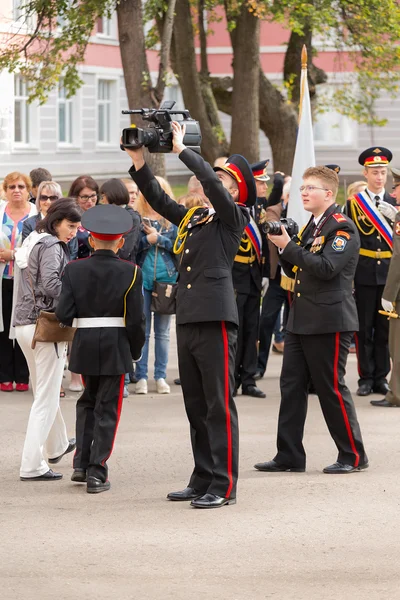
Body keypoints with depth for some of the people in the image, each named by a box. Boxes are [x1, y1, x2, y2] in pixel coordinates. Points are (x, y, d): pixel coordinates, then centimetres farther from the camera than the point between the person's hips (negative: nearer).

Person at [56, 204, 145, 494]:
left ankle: (81, 464, 16)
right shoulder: (130, 272, -8)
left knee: (88, 402, 21)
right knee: (107, 408, 4)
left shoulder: (74, 270, -3)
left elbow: (64, 314, -8)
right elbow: (136, 318, -10)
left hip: (84, 345, 2)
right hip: (116, 347, -2)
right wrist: (136, 350, 5)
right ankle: (97, 473, 0)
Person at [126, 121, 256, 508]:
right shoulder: (193, 217, 19)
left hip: (215, 319, -8)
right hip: (187, 317, 8)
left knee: (218, 404, -6)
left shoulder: (234, 216, -2)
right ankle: (203, 480, 17)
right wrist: (139, 163, 9)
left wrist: (181, 149, -12)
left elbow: (210, 183, -16)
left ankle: (223, 486, -6)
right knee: (195, 405, 11)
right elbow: (159, 201, 19)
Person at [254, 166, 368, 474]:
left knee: (331, 389, -3)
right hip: (301, 319, 9)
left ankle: (354, 455, 7)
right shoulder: (310, 227, 17)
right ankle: (289, 455, 10)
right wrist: (282, 246, 3)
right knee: (292, 386, 6)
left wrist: (289, 246, -19)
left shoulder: (342, 227, -10)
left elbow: (326, 268, -22)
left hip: (329, 321, -9)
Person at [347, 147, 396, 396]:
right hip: (365, 274, -1)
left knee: (384, 328, 6)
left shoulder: (395, 203, 7)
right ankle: (366, 378, 9)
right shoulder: (353, 203, 3)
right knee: (364, 327, 3)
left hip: (389, 273, 1)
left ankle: (381, 377, 13)